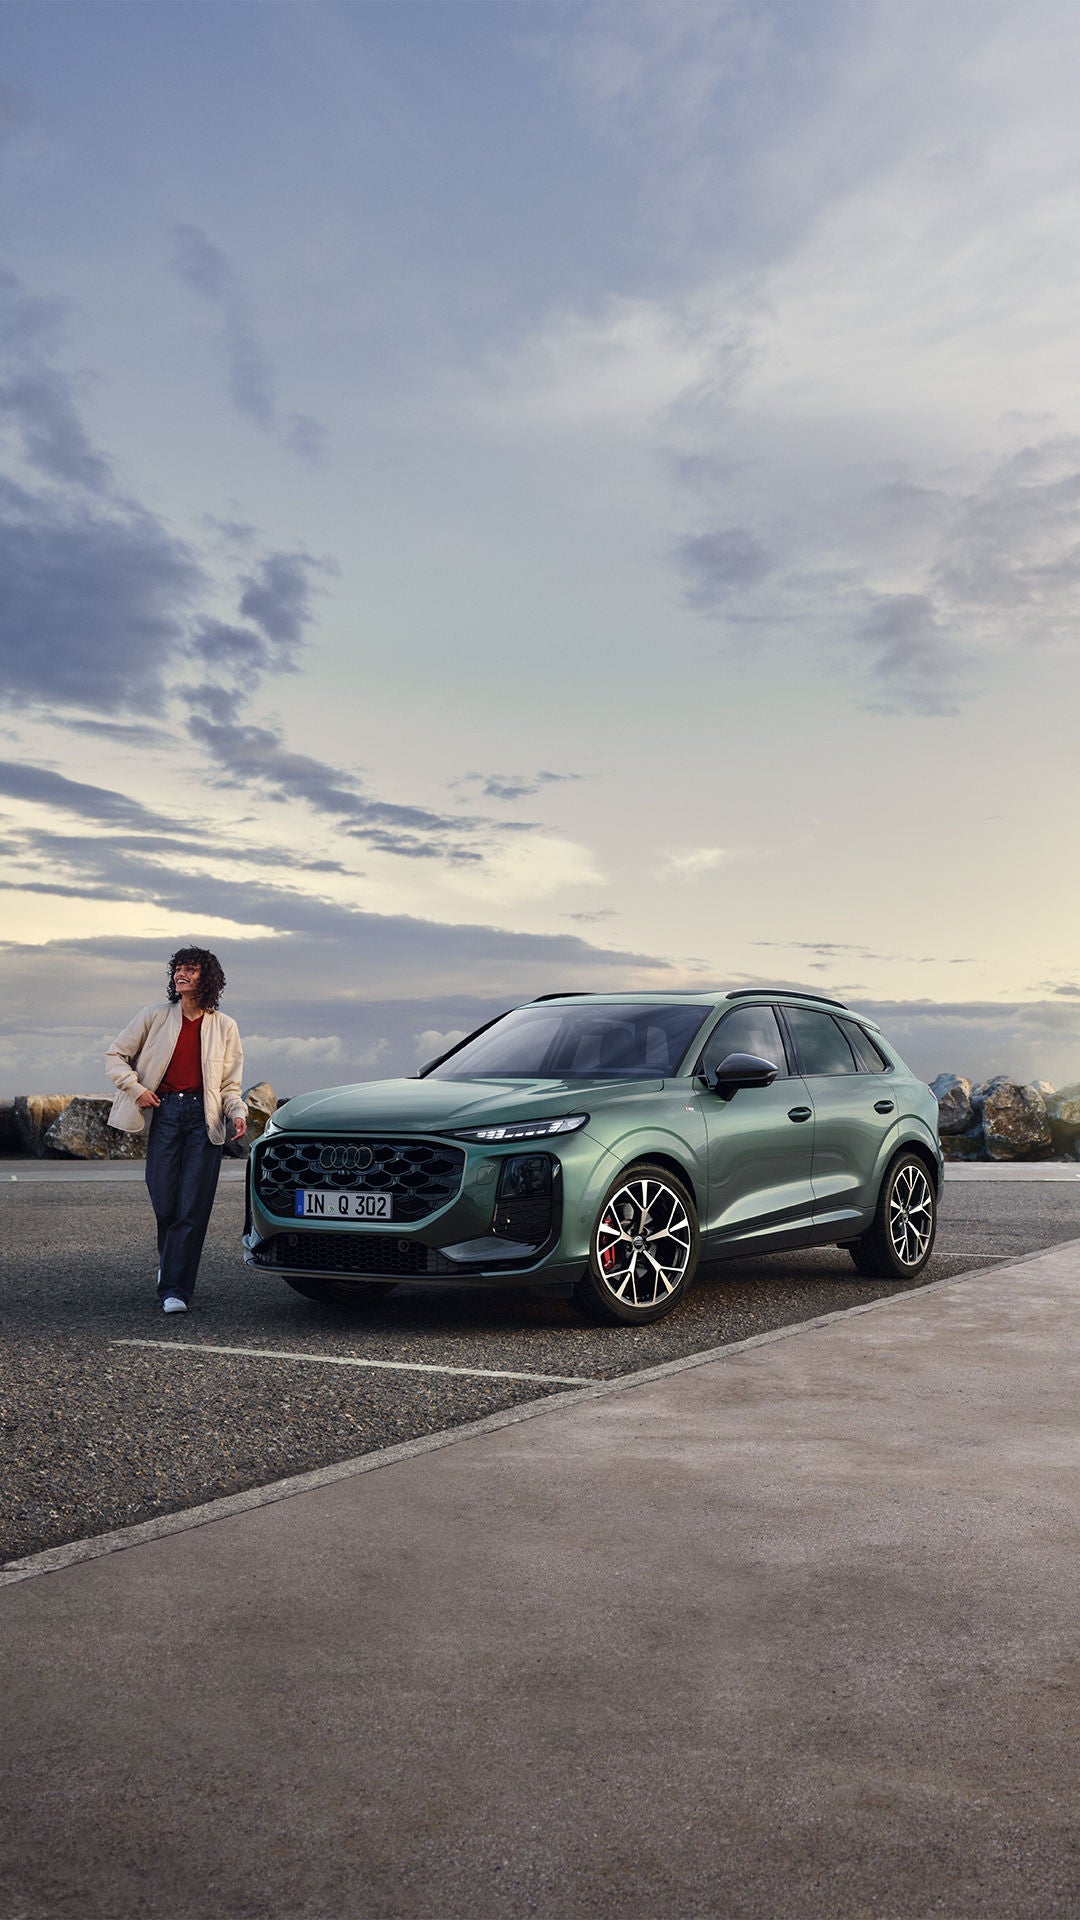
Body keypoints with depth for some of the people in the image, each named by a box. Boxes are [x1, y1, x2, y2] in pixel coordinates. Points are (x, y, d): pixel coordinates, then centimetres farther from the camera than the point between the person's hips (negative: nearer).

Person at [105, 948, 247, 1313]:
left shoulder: (224, 1027, 9)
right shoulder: (155, 1017, 7)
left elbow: (229, 1084, 11)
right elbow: (115, 1055, 13)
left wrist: (237, 1113, -8)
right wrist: (135, 1088, -1)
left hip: (204, 1118, 0)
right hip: (164, 1113, 0)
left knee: (192, 1207, -7)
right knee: (164, 1204, -1)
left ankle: (175, 1289, -5)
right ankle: (169, 1263, 28)